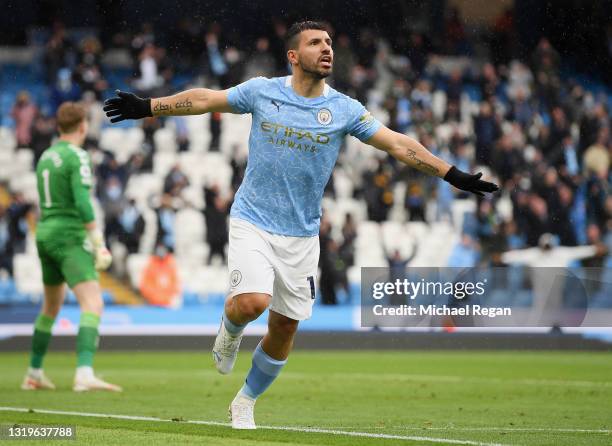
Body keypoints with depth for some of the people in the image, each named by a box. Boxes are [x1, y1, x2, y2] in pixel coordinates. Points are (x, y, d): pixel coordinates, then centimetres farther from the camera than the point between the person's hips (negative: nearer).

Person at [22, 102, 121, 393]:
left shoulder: (46, 157, 15)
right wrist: (100, 245, -19)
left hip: (45, 235, 9)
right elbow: (83, 204, -20)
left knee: (51, 306, 24)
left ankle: (34, 374, 31)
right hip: (70, 237, -9)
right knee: (93, 305, -18)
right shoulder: (77, 156, -11)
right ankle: (84, 374, -35)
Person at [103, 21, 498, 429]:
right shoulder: (262, 91, -3)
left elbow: (398, 144, -4)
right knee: (252, 302, -25)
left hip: (301, 235, 3)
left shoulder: (344, 109, -1)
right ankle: (230, 329, 13)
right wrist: (148, 107, 8)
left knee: (285, 327, 6)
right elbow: (204, 100, 8)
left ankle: (246, 402, 28)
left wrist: (454, 176, -10)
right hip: (253, 222, -2)